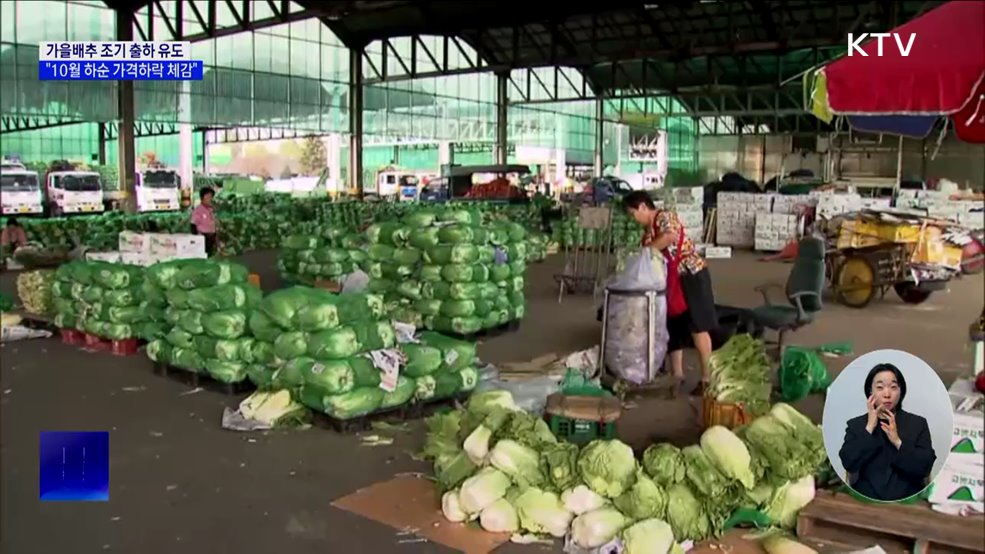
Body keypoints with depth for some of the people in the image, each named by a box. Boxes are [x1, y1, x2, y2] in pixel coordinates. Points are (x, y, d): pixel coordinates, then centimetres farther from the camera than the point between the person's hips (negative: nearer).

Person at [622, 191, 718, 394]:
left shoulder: (664, 216, -11)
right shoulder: (648, 230, 14)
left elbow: (671, 235, -32)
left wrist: (646, 249, -25)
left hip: (691, 274, -9)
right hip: (672, 280, 9)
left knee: (697, 327, -7)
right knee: (673, 326, 12)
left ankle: (707, 378, -2)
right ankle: (677, 373, 22)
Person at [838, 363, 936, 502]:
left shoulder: (918, 423, 7)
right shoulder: (855, 424, 6)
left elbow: (926, 467, -2)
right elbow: (848, 464, -8)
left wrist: (898, 441, -11)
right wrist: (869, 428, -7)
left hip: (908, 500, 1)